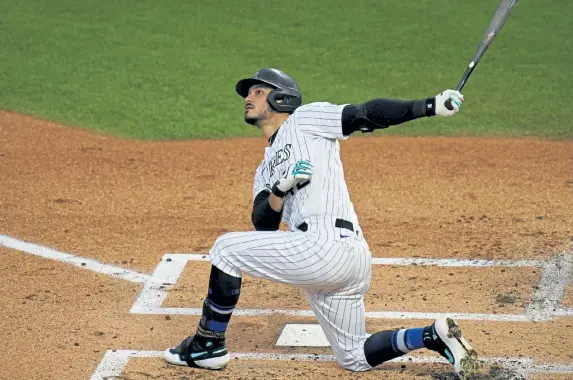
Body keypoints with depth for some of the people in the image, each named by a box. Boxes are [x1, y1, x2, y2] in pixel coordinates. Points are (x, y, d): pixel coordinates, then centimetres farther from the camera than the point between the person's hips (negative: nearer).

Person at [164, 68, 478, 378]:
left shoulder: (304, 119, 9)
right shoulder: (265, 169, 30)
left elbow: (366, 114, -2)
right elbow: (263, 225, 15)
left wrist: (430, 106, -13)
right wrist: (280, 188, -5)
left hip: (327, 245, -9)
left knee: (226, 248, -3)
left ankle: (208, 345, 6)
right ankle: (434, 336, 4)